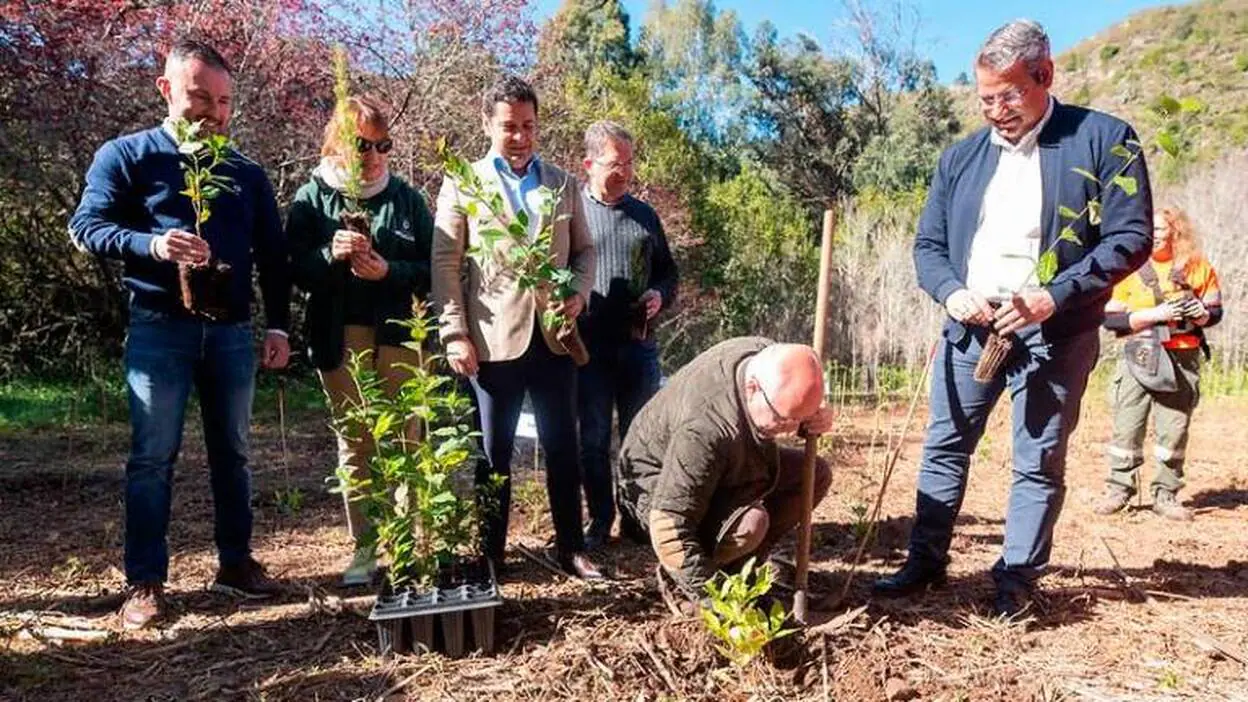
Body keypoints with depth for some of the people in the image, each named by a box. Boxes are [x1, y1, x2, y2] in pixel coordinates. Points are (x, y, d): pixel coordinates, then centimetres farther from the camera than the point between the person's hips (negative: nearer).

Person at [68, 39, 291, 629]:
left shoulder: (247, 173, 12)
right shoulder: (126, 155, 2)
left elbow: (272, 255, 12)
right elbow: (86, 226, -5)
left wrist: (278, 326, 5)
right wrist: (151, 244, -24)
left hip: (232, 330, 4)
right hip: (159, 329, -3)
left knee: (231, 452, 10)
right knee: (152, 458, 0)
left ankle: (236, 562, 21)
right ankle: (145, 582, 9)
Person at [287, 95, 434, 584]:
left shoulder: (405, 197, 6)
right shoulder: (312, 197, 5)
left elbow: (431, 269, 3)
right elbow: (296, 269, 0)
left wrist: (388, 271, -15)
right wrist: (331, 255, -19)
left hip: (399, 335, 0)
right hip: (340, 339, 1)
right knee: (353, 443, 7)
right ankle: (364, 547, 17)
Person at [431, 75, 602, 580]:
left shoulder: (562, 183, 12)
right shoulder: (462, 184, 3)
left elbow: (583, 249, 16)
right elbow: (445, 263, -2)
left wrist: (579, 292, -4)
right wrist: (455, 334, -9)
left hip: (553, 335, 3)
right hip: (495, 338, -2)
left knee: (562, 447, 8)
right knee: (494, 452, 7)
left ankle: (571, 548, 20)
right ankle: (488, 554, 20)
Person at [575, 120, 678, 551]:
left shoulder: (644, 216, 12)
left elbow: (667, 270, 20)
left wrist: (660, 295, 0)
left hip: (639, 343, 3)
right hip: (588, 344, -3)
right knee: (593, 438, 7)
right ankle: (600, 520, 20)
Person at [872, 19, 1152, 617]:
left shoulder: (1105, 139, -4)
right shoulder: (960, 157, 9)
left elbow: (1131, 237, -10)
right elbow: (928, 244, 9)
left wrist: (1055, 294, -22)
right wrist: (951, 292, -12)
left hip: (1055, 335, -4)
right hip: (970, 328, 4)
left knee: (1039, 462, 4)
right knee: (943, 448, 9)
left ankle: (1017, 578, 18)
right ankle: (926, 561, 21)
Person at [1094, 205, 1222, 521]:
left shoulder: (1198, 267, 5)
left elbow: (1215, 311, 12)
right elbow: (1110, 318, -4)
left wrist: (1202, 314, -11)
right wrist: (1155, 314, -15)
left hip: (1182, 361, 1)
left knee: (1174, 429, 2)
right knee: (1127, 426, -1)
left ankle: (1166, 495, 13)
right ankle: (1119, 489, 10)